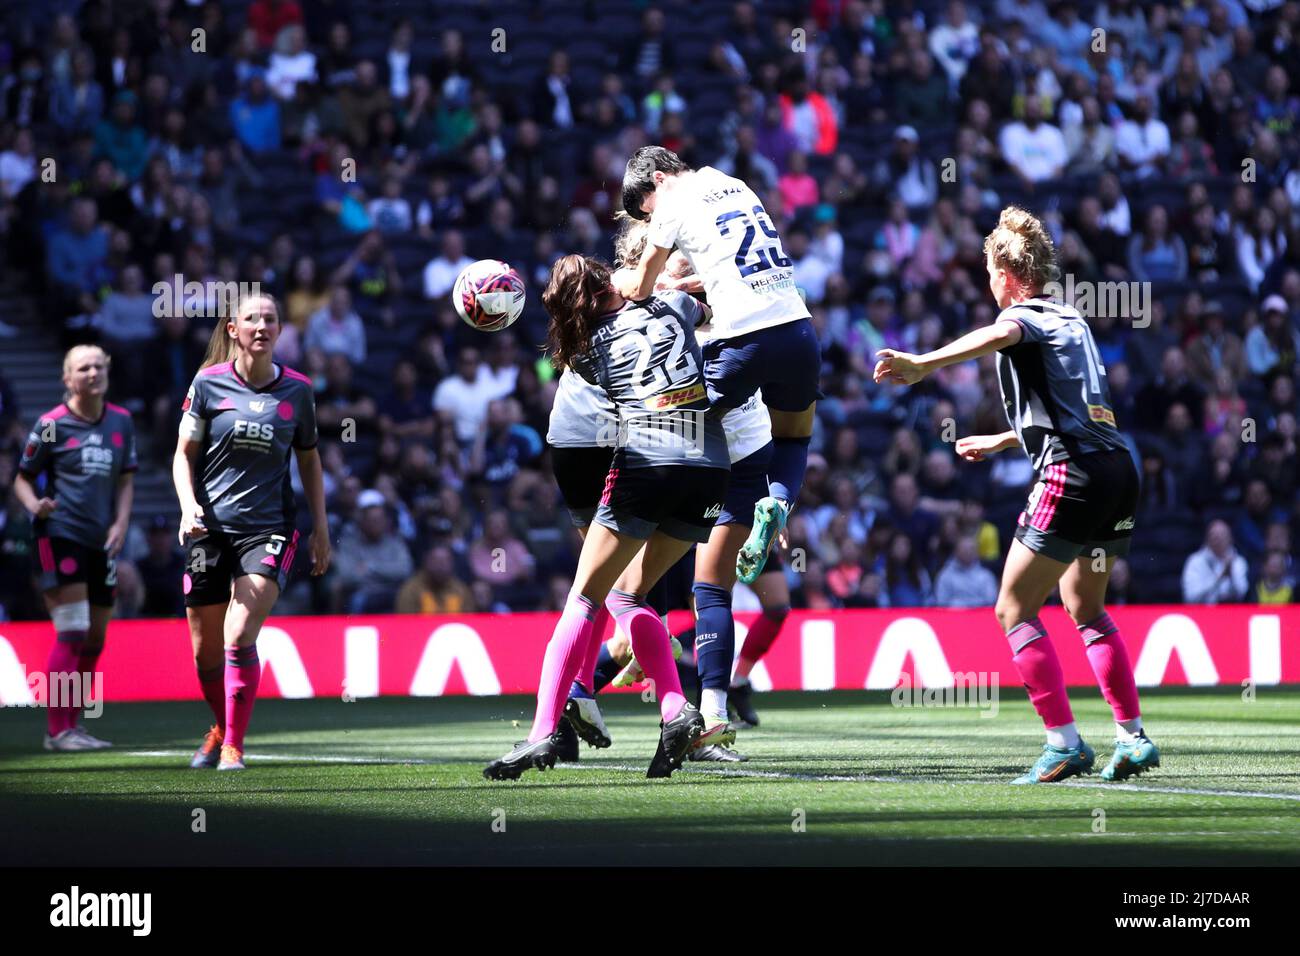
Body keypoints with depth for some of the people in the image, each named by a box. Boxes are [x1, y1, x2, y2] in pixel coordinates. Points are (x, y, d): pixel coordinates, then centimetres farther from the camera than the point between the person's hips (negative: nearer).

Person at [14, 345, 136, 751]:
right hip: (60, 535, -6)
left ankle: (73, 722, 21)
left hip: (103, 542, 6)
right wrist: (34, 505, -19)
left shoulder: (122, 422, 10)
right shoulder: (51, 424, -4)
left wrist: (121, 523, 2)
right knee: (72, 633, -14)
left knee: (95, 638, 9)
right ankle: (58, 730, -10)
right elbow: (23, 477, 1)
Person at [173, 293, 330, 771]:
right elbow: (184, 453, 4)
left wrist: (321, 528, 12)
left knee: (240, 636, -19)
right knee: (205, 649, 8)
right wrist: (188, 506, -13)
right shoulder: (209, 383, 0)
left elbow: (309, 460, 16)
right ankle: (222, 727, 35)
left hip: (268, 529, -1)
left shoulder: (297, 389, 4)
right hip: (210, 528, 1)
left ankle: (233, 747, -12)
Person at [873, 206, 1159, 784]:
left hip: (1073, 474, -8)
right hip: (1117, 467, 8)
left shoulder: (1023, 315, -1)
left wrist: (922, 365, -42)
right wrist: (998, 442, 51)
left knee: (1014, 608, -1)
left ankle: (1065, 743, -7)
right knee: (1084, 606, 23)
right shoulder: (1070, 319, 24)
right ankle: (1132, 737, 18)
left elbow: (1000, 335, -29)